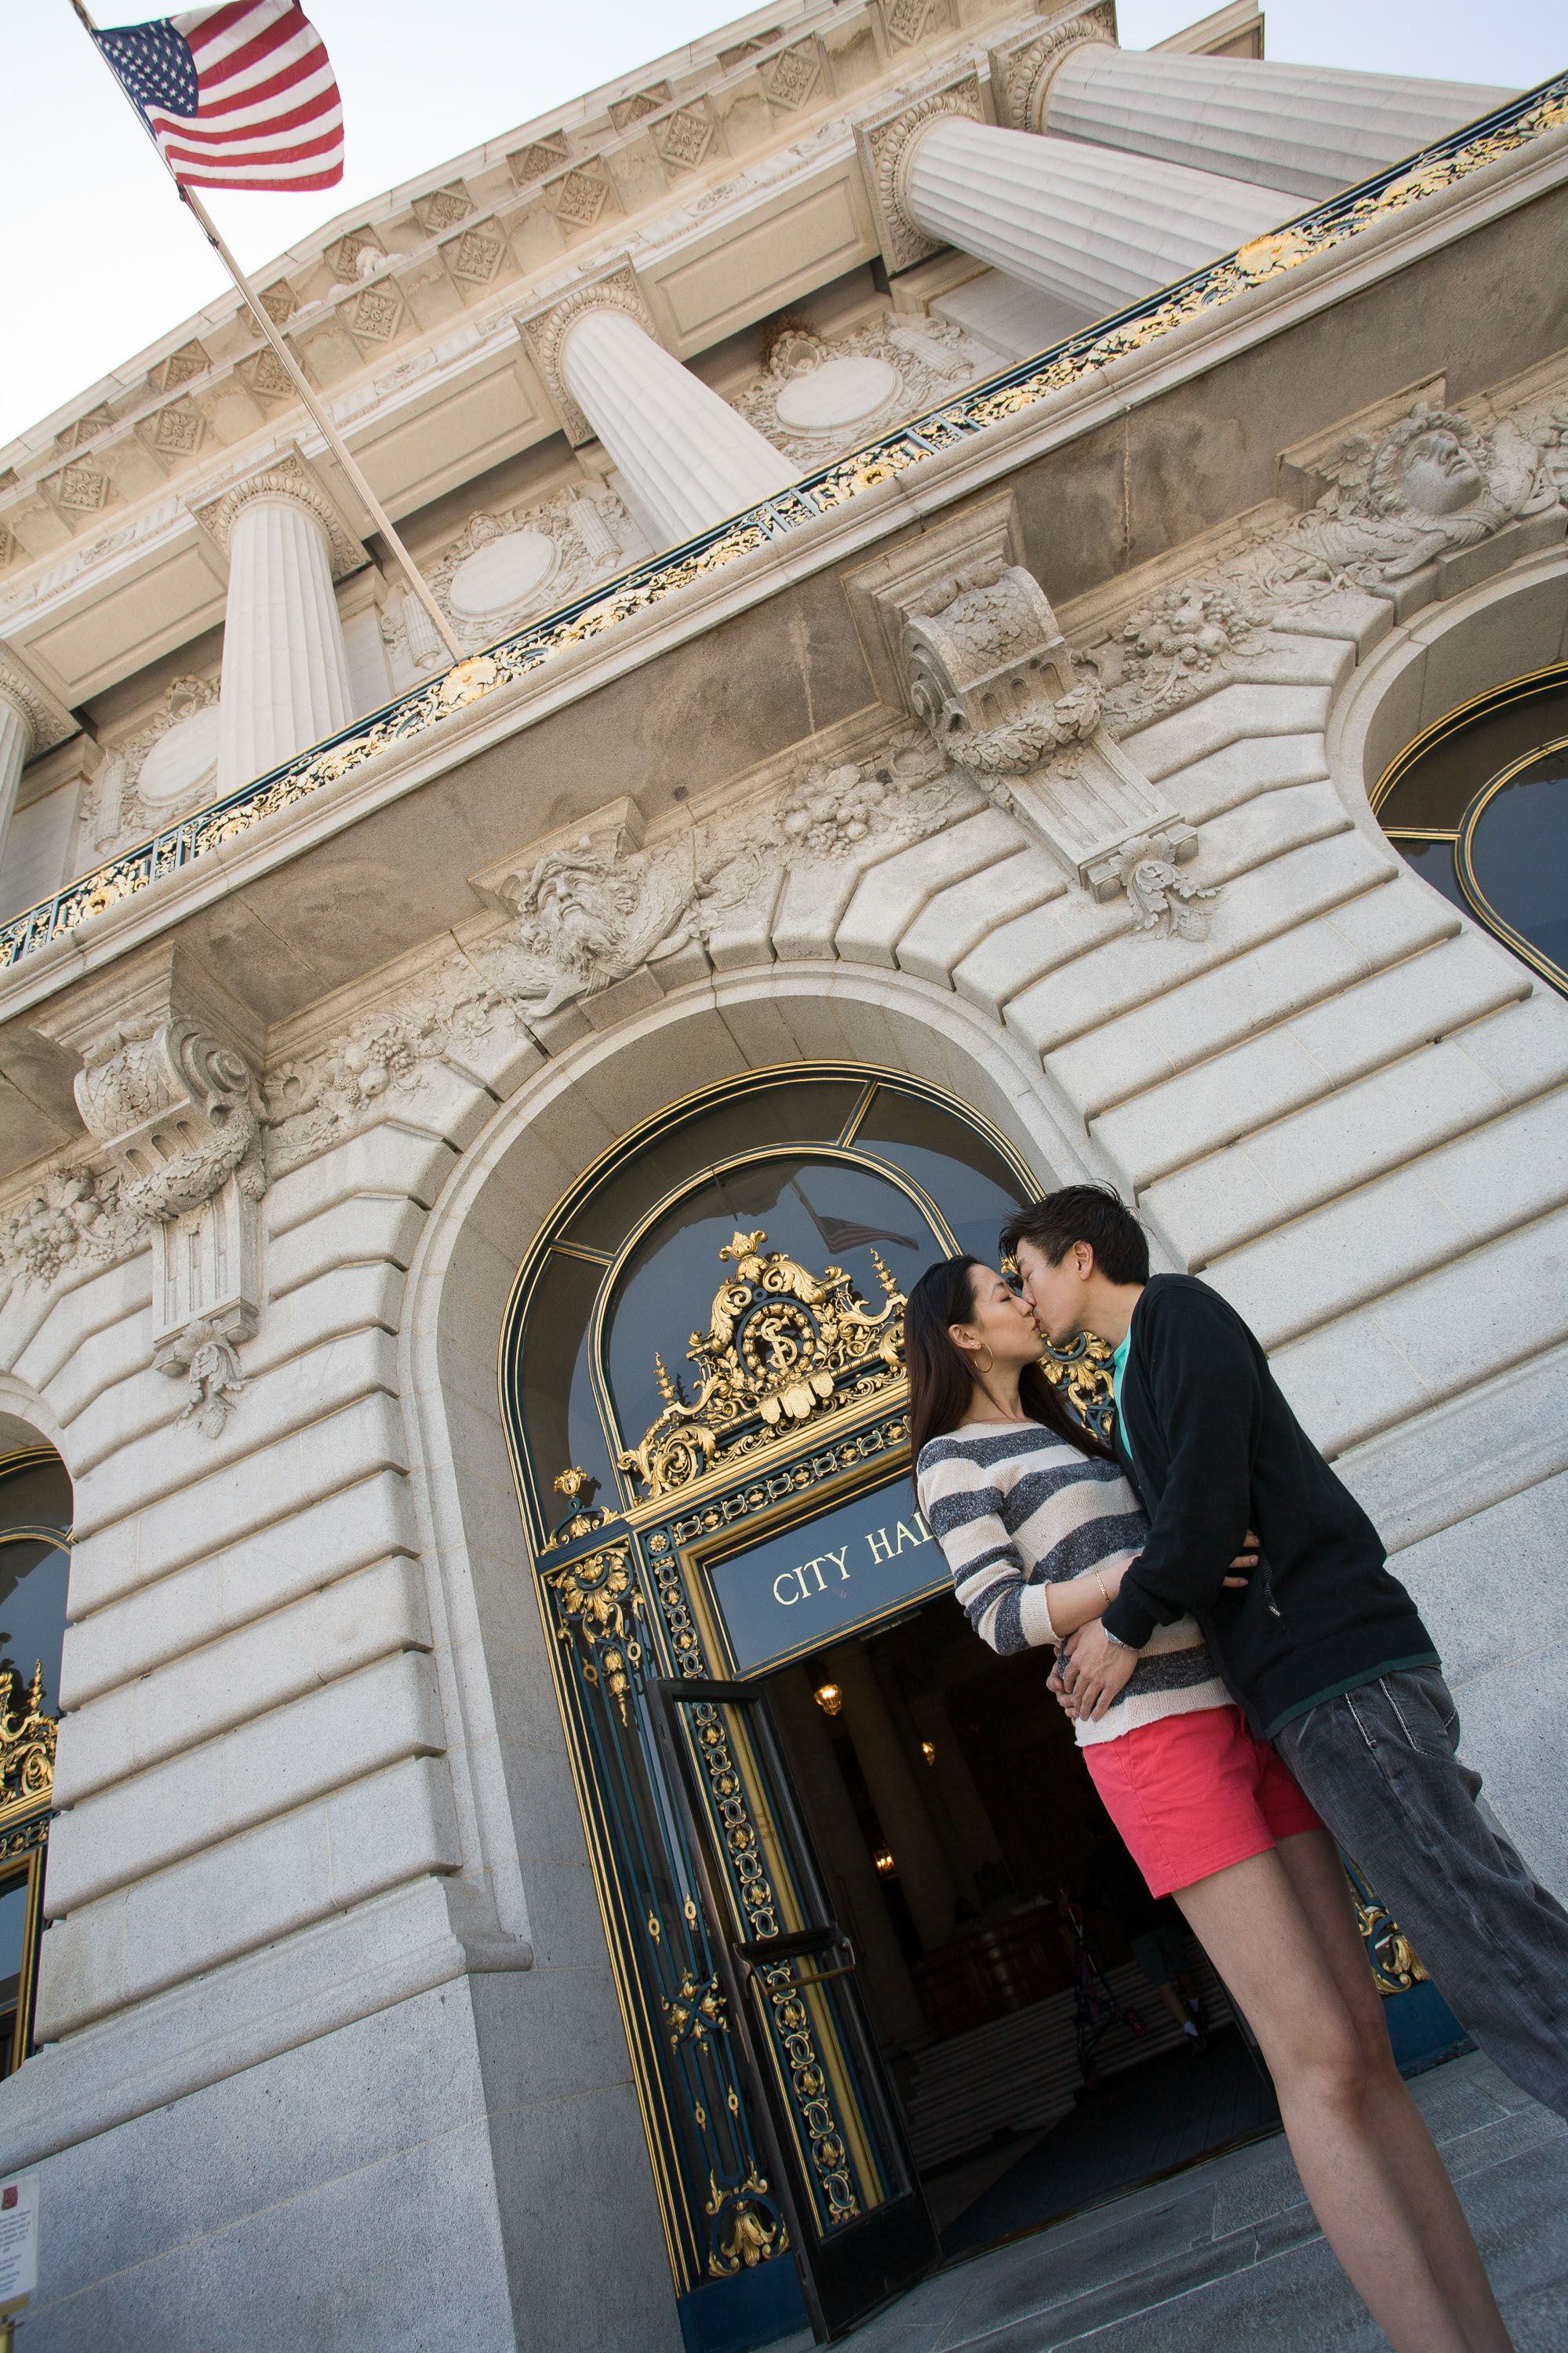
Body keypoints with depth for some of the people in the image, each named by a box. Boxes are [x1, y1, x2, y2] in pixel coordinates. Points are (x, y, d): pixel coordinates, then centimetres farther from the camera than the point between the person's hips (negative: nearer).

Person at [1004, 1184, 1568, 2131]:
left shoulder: (1176, 1307, -3)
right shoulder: (1135, 1378, 24)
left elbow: (1211, 1482, -16)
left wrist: (1126, 1625, -12)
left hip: (1333, 1663, -9)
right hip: (1303, 1676, 9)